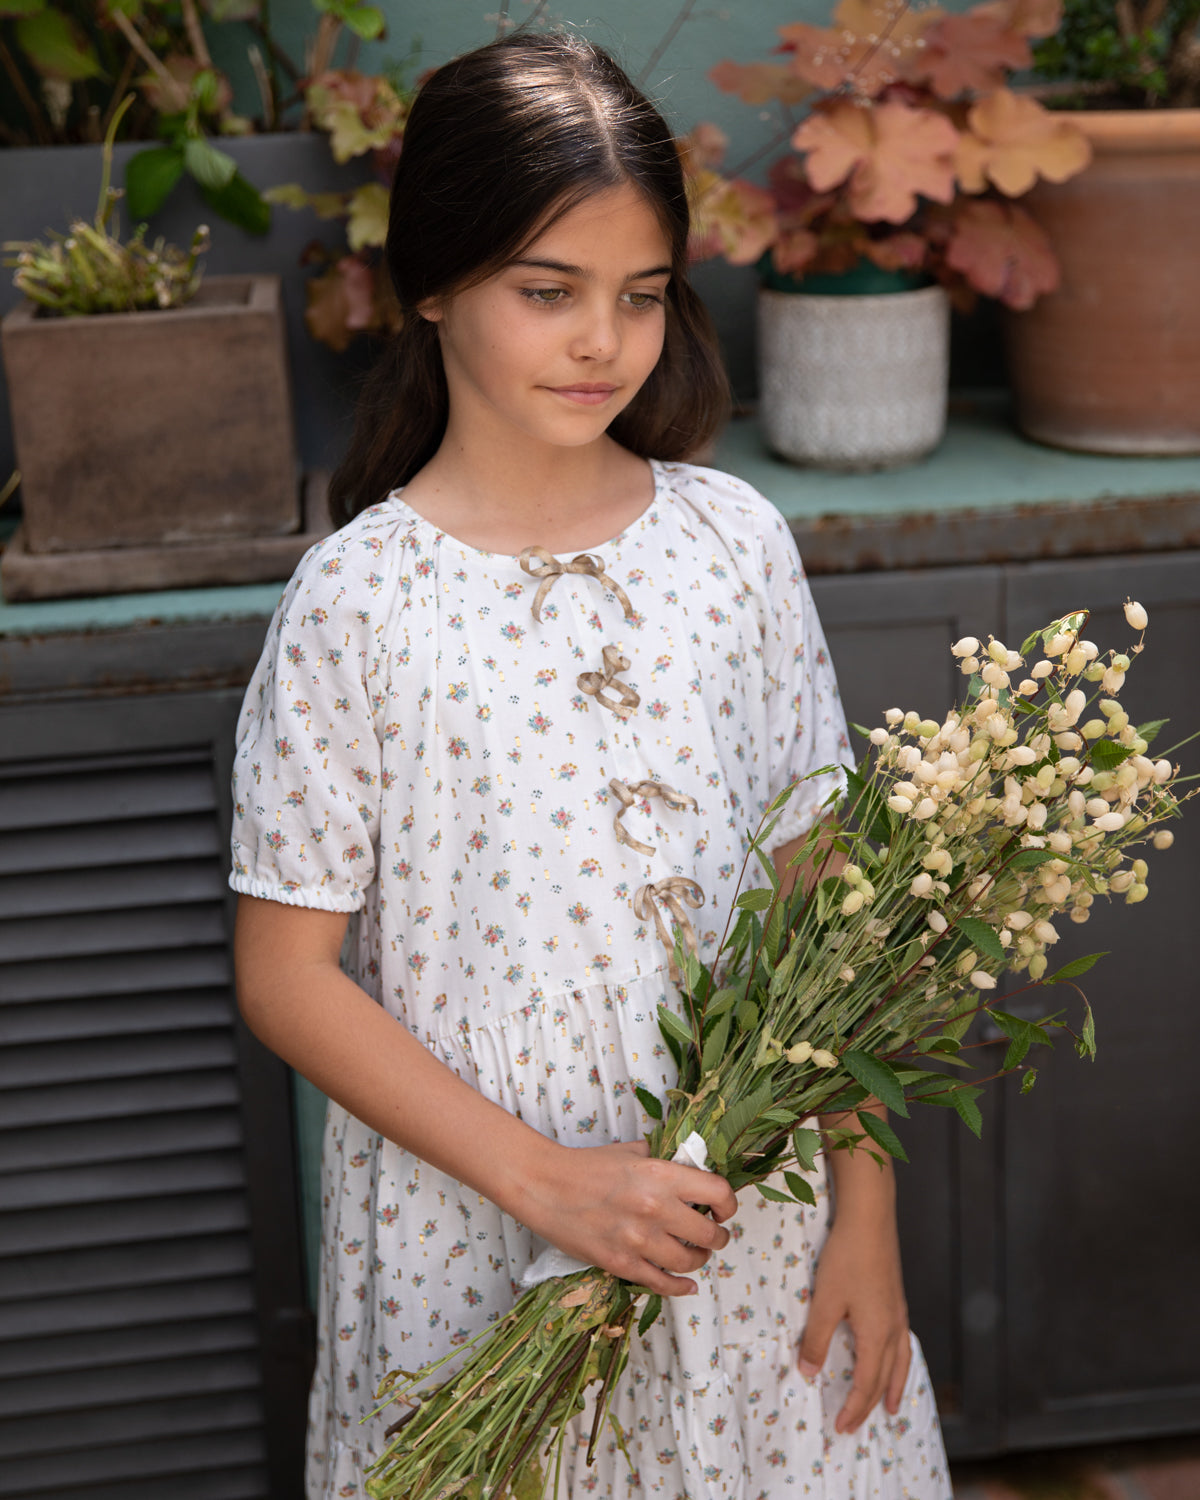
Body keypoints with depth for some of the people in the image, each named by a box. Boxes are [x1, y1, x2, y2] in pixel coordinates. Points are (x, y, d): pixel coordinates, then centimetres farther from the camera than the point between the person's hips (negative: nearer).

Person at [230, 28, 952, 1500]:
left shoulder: (736, 543, -2)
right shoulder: (361, 595, -11)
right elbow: (287, 976, -9)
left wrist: (864, 1212, 0)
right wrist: (543, 1178, -15)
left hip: (748, 1203, 3)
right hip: (480, 1238, -2)